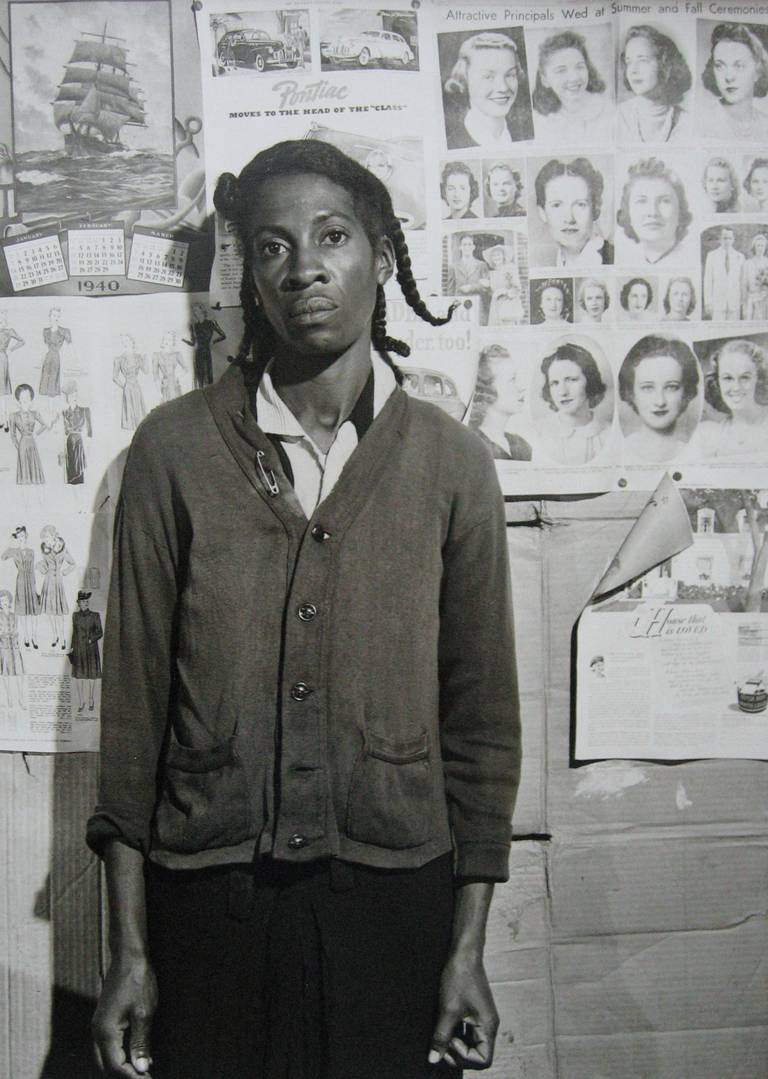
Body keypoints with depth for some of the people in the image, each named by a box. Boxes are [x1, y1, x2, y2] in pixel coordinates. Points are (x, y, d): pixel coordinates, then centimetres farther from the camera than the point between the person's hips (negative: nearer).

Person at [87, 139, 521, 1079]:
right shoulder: (174, 448, -4)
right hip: (209, 897, 0)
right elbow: (134, 697, -2)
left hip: (395, 896, 1)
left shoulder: (452, 463, -2)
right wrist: (129, 950, -1)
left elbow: (481, 712, 2)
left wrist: (468, 948, 1)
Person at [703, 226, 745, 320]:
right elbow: (707, 280, 2)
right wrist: (707, 302, -4)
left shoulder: (740, 257, 7)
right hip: (717, 302, -1)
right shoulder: (711, 255, 4)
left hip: (735, 303, 1)